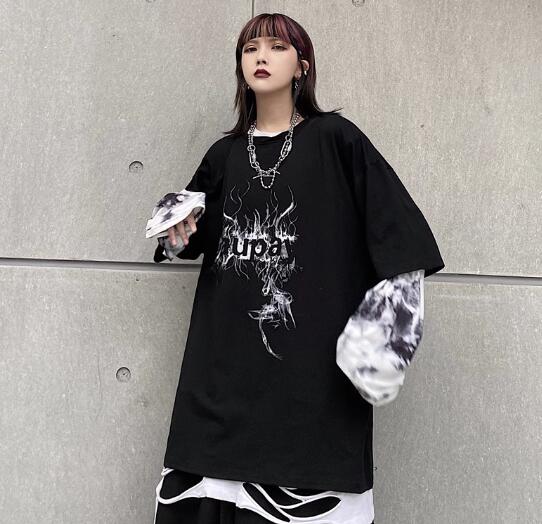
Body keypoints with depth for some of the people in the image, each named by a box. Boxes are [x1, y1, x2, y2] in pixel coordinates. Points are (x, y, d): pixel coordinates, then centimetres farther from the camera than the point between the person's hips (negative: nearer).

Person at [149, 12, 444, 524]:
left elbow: (400, 231, -4)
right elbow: (189, 232, 25)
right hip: (227, 355, 4)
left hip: (314, 355, -3)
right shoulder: (225, 154, 13)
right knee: (217, 478, 0)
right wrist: (179, 229, 2)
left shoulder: (335, 139, 1)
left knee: (305, 482, -6)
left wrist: (389, 318, -14)